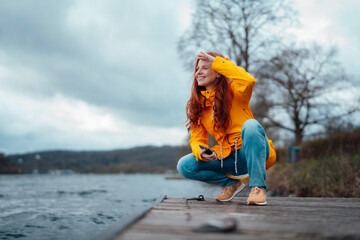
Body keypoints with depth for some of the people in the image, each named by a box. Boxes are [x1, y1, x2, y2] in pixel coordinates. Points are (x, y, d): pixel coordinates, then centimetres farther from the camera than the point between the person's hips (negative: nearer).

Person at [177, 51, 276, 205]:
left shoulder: (232, 91, -7)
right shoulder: (196, 104, 7)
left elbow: (248, 81, -32)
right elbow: (197, 139, 5)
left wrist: (216, 61, -24)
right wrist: (200, 152, -19)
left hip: (255, 153, -4)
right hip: (228, 159, 4)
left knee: (250, 125, -35)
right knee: (184, 166, -13)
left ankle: (258, 187, -26)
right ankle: (231, 183, 7)